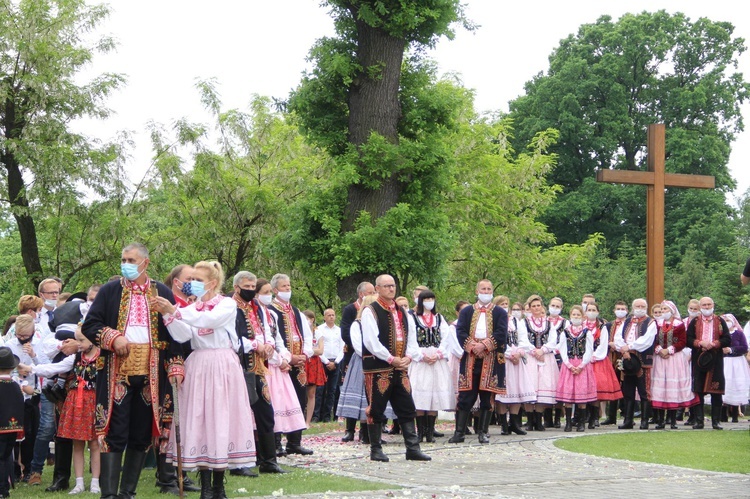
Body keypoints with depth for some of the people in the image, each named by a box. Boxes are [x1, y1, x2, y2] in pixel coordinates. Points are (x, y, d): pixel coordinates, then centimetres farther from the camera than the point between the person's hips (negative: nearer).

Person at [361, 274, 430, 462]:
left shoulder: (402, 312, 16)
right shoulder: (370, 311, -7)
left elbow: (411, 336, 14)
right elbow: (371, 341, -15)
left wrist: (409, 357, -4)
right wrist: (391, 359, -15)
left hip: (400, 368, 7)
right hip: (378, 368, -7)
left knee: (407, 409, 6)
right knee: (376, 410, -1)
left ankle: (413, 448, 9)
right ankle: (375, 450, 7)